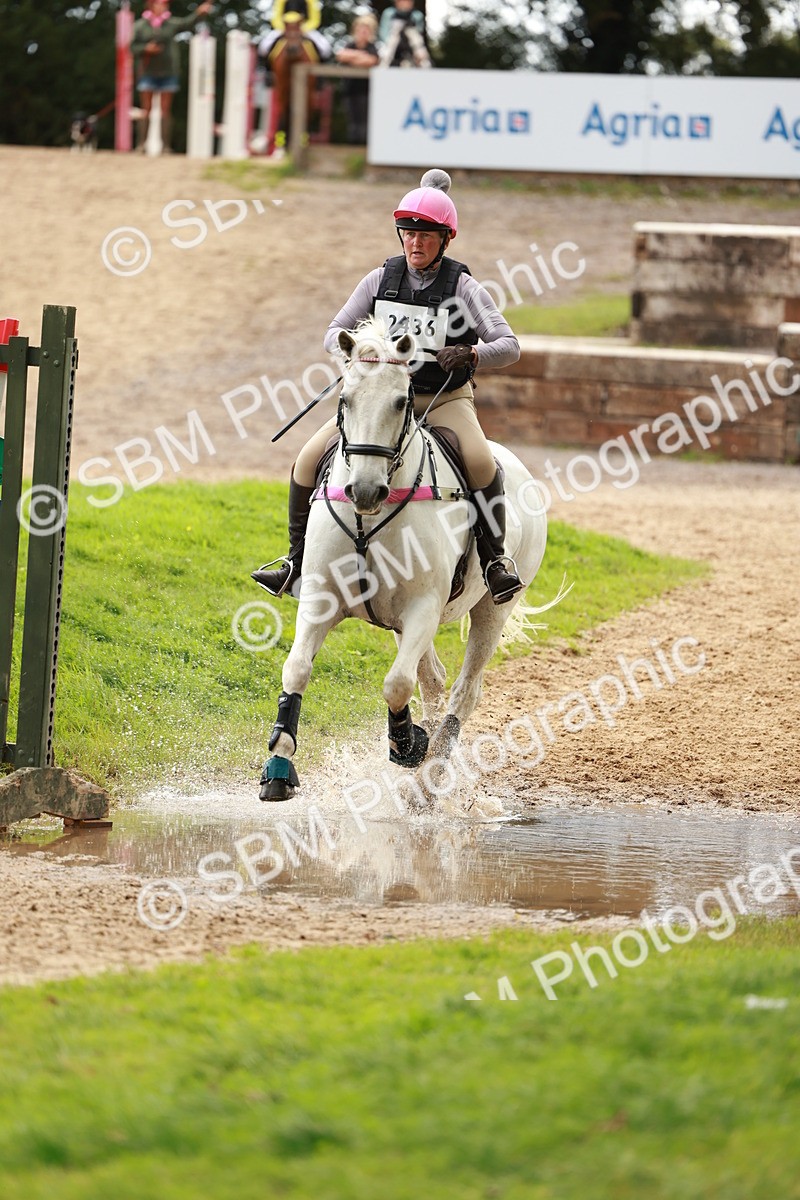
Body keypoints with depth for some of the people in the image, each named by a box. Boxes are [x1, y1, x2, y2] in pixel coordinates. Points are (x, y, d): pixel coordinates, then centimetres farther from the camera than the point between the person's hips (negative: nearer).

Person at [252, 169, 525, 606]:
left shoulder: (461, 287, -7)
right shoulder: (382, 279, 1)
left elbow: (508, 345, -11)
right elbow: (334, 333, 3)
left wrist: (471, 354, -32)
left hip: (445, 400, -3)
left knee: (480, 460, -33)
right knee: (310, 457, -12)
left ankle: (494, 559, -16)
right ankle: (297, 560, 2)